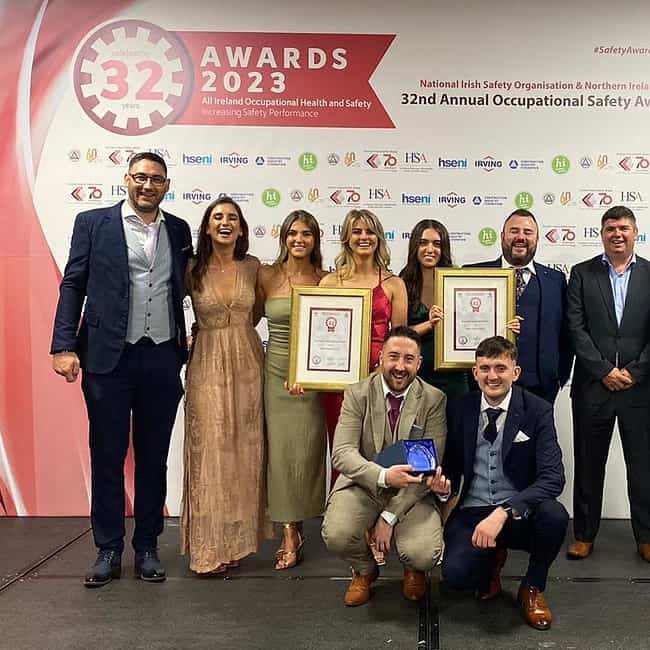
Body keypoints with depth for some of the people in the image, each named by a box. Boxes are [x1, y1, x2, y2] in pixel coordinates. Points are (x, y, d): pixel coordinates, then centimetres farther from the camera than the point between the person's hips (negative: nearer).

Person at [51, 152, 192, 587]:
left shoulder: (179, 230, 10)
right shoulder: (93, 223, 2)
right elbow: (73, 286, 0)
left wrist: (184, 348, 9)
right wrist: (64, 346, -9)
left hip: (163, 359, 3)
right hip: (108, 358, -2)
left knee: (154, 458, 10)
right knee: (107, 457, 7)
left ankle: (147, 547, 24)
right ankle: (108, 550, 21)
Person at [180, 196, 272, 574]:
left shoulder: (252, 267, 4)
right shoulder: (193, 270, -2)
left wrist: (238, 331, 7)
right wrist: (213, 330, 0)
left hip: (247, 363, 2)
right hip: (208, 365, -2)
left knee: (244, 450, 7)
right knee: (210, 451, -1)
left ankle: (237, 539, 22)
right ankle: (210, 547, 10)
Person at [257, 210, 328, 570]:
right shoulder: (266, 276, 1)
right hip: (277, 371, 0)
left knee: (306, 448, 5)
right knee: (280, 447, 1)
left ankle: (294, 530, 23)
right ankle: (291, 533, 13)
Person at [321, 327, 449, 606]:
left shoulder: (434, 400, -6)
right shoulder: (357, 394, -5)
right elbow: (342, 453, -16)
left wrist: (390, 515, -16)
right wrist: (383, 476, -36)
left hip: (411, 493, 0)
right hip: (363, 485, 1)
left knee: (423, 554, -26)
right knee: (336, 535, -27)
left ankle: (413, 570, 18)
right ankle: (364, 570, 13)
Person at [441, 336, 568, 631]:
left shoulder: (538, 410, -7)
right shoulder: (459, 410, 1)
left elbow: (553, 477, -18)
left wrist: (503, 512, -31)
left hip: (520, 513, -1)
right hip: (471, 511, 1)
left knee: (554, 515, -34)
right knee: (456, 573, -26)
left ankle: (532, 589, 0)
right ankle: (493, 558, 15)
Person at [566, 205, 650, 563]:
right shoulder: (582, 274, 3)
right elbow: (576, 328, -4)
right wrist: (605, 371, -10)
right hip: (592, 386, 0)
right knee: (588, 464, 9)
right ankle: (585, 534, 23)